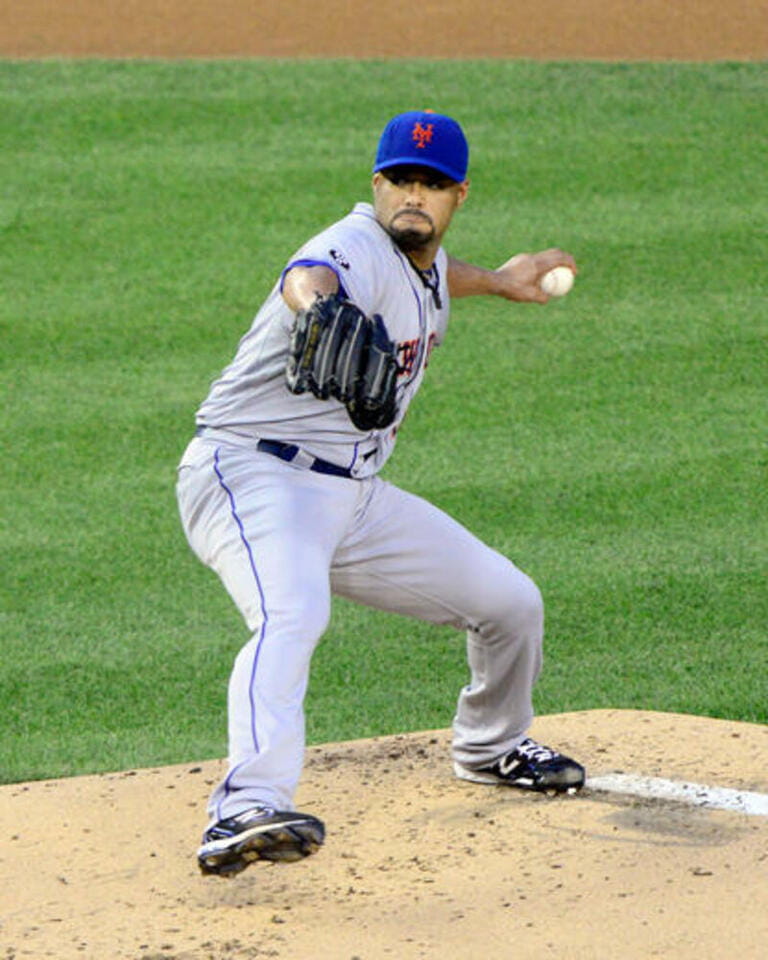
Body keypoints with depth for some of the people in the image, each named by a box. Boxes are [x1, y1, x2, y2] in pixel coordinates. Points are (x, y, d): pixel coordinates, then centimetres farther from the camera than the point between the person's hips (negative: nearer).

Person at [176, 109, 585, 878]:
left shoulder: (426, 265, 9)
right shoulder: (359, 249, -19)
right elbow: (311, 276, -46)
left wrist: (493, 281, 47)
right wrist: (322, 309, -69)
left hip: (355, 497, 9)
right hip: (249, 471, -9)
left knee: (510, 604, 14)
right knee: (292, 613, -38)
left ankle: (490, 748, 42)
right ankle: (248, 808, -53)